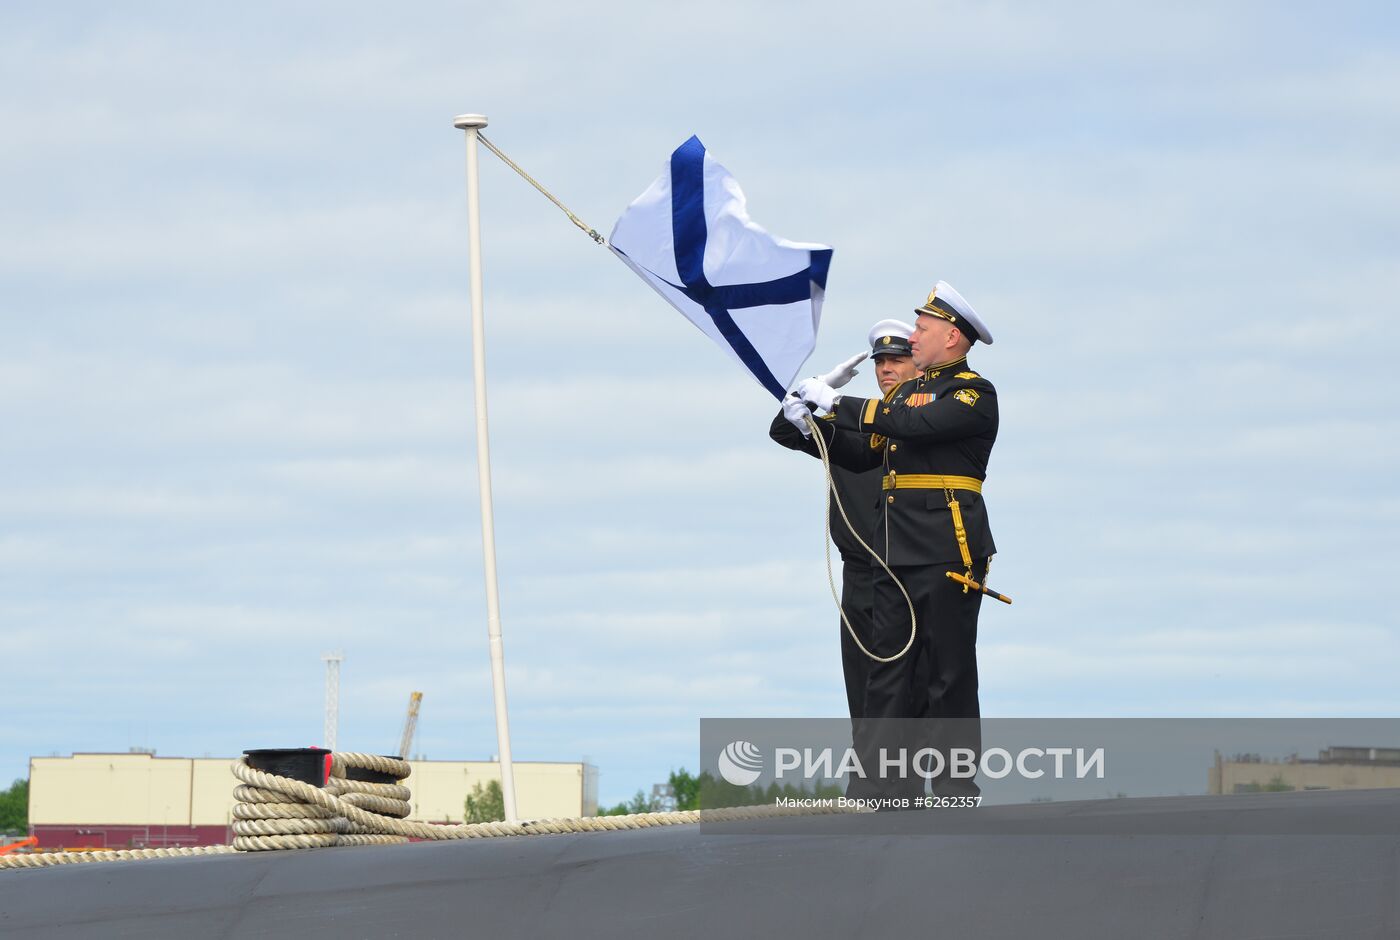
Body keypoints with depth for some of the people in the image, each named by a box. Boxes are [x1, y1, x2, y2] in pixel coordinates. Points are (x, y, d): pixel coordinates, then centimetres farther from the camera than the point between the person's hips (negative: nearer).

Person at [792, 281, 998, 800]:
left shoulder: (974, 393, -5)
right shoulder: (909, 390, 20)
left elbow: (915, 424, -21)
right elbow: (862, 455, 19)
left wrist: (838, 403, -16)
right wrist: (817, 423, 3)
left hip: (948, 553, -8)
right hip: (896, 554, 8)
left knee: (950, 675, -2)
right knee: (886, 673, 3)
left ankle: (956, 794, 3)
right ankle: (891, 793, 5)